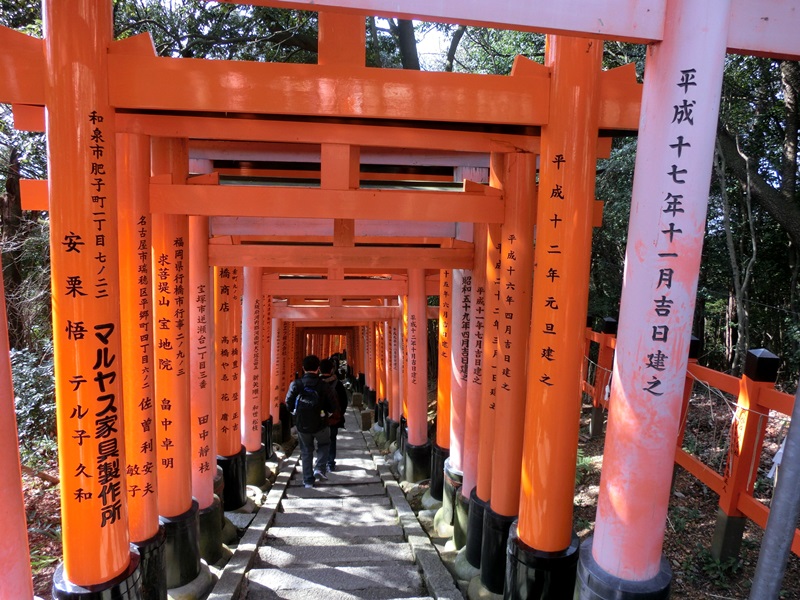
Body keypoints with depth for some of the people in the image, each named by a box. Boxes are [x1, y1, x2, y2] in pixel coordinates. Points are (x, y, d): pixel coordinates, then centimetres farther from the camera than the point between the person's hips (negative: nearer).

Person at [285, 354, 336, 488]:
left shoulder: (295, 384, -10)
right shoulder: (324, 386, -13)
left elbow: (289, 404, -5)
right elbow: (332, 406, -8)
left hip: (301, 424, 1)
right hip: (320, 424, -1)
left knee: (306, 452, 17)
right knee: (324, 444, 25)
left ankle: (308, 480, 19)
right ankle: (320, 468, 9)